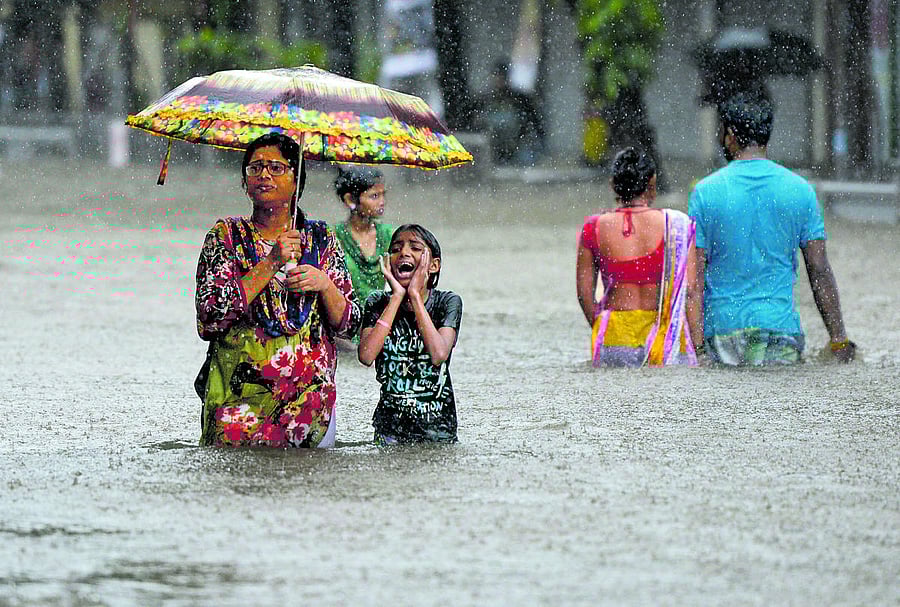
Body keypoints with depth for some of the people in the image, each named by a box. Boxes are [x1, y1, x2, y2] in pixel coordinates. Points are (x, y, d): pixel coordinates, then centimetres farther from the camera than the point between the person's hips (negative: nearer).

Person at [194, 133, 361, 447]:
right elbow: (210, 317, -10)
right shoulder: (227, 234, 4)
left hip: (310, 389, 1)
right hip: (241, 390, -1)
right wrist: (270, 264, -12)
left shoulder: (321, 238, 9)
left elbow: (347, 324, 10)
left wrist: (324, 284, -9)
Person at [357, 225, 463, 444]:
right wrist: (397, 297, -14)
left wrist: (415, 295, -17)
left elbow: (439, 354, -22)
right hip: (390, 422, 1)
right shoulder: (378, 303, 0)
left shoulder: (448, 302, -4)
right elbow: (366, 356, -17)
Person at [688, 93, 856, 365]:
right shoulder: (800, 189, 5)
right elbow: (819, 270, 5)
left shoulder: (706, 192, 0)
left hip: (722, 325, -1)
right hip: (781, 325, 1)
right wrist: (839, 339, 9)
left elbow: (695, 274, -1)